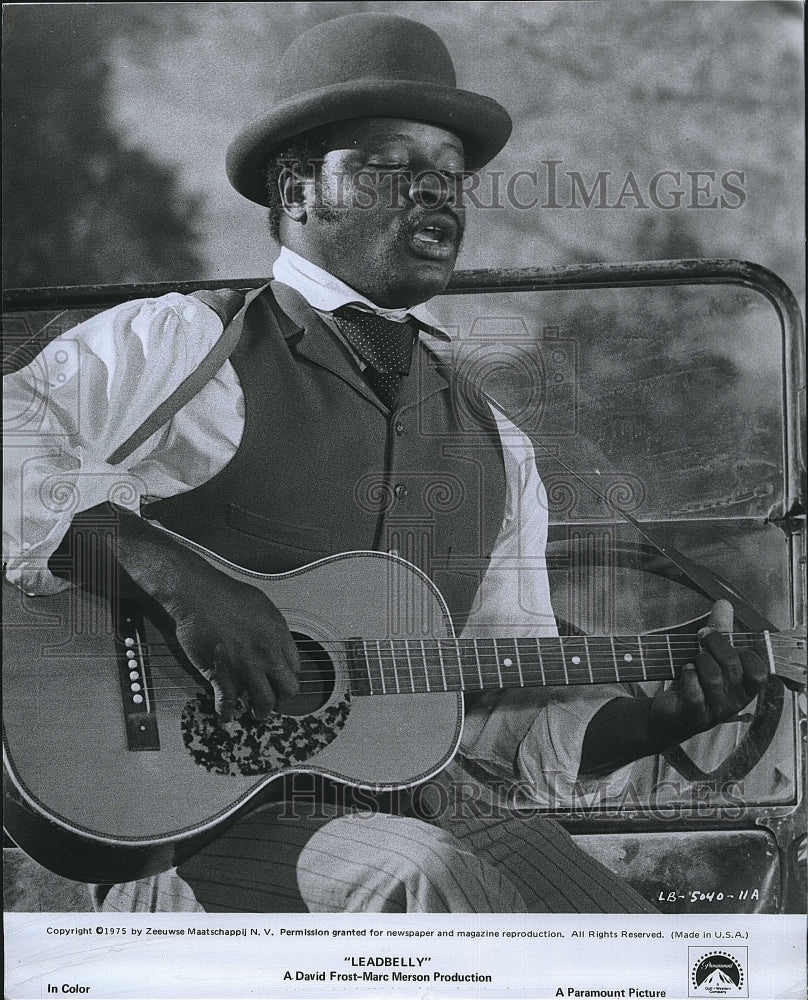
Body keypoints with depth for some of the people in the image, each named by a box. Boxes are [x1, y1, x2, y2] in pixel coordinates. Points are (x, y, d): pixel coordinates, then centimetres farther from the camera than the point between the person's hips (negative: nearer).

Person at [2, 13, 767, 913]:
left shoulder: (493, 447, 18)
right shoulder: (176, 350, 0)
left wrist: (667, 714, 1)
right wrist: (171, 575, -24)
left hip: (431, 818, 5)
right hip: (202, 829, -5)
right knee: (423, 873, -34)